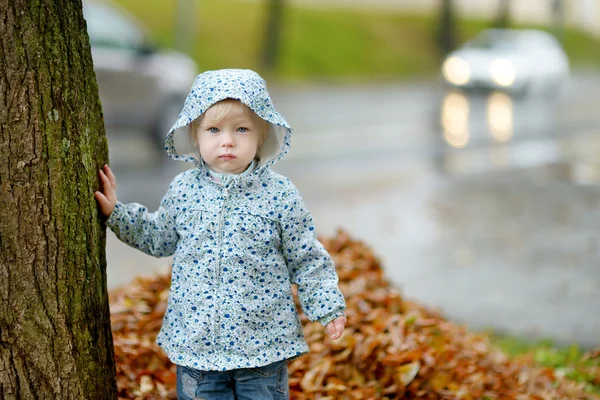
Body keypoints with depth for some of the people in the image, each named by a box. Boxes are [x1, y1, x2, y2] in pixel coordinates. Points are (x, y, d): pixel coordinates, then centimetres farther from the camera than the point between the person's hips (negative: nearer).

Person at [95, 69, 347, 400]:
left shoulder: (279, 194, -8)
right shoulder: (183, 190, 0)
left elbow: (305, 259, 0)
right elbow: (159, 238, 17)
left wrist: (327, 306, -8)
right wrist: (115, 213, 11)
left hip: (263, 344, -2)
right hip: (195, 341, 2)